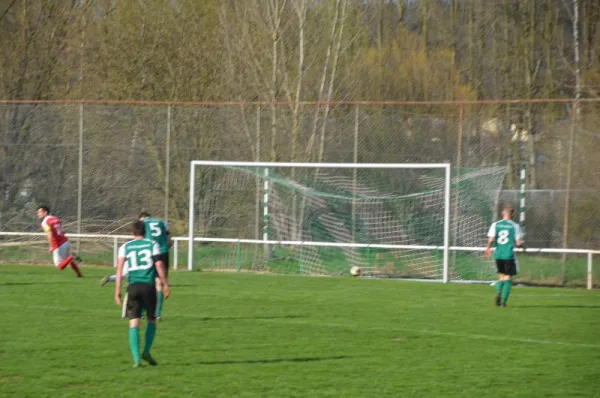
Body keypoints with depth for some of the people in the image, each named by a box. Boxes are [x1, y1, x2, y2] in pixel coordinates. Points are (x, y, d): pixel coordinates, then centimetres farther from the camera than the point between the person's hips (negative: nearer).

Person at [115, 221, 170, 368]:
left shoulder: (125, 247, 10)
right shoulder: (152, 245, 8)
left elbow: (120, 268, 0)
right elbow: (159, 265, -2)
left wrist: (117, 290, -2)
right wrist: (165, 285, 2)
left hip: (133, 287, 1)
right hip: (148, 285, -1)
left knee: (134, 323, 0)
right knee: (152, 320, 16)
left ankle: (136, 358, -11)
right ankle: (146, 351, 2)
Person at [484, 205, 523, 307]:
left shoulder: (496, 225, 2)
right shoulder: (515, 226, -4)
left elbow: (491, 239, -10)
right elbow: (518, 243, -6)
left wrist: (488, 248, 4)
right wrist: (521, 245, 15)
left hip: (498, 255, 3)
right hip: (509, 256, -3)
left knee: (501, 276, 20)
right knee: (508, 278, 5)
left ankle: (498, 292, -7)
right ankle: (503, 301, -5)